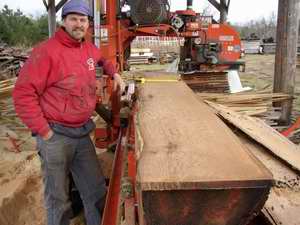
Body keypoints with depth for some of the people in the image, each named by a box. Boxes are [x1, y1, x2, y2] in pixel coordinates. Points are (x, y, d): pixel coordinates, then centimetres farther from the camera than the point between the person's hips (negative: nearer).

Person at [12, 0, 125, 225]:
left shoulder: (89, 48, 8)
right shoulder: (47, 50, -15)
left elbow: (101, 58, 35)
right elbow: (23, 93, -17)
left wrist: (114, 73, 17)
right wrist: (44, 132, -17)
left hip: (82, 133, 7)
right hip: (56, 135, -6)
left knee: (96, 191, 14)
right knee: (58, 198, 9)